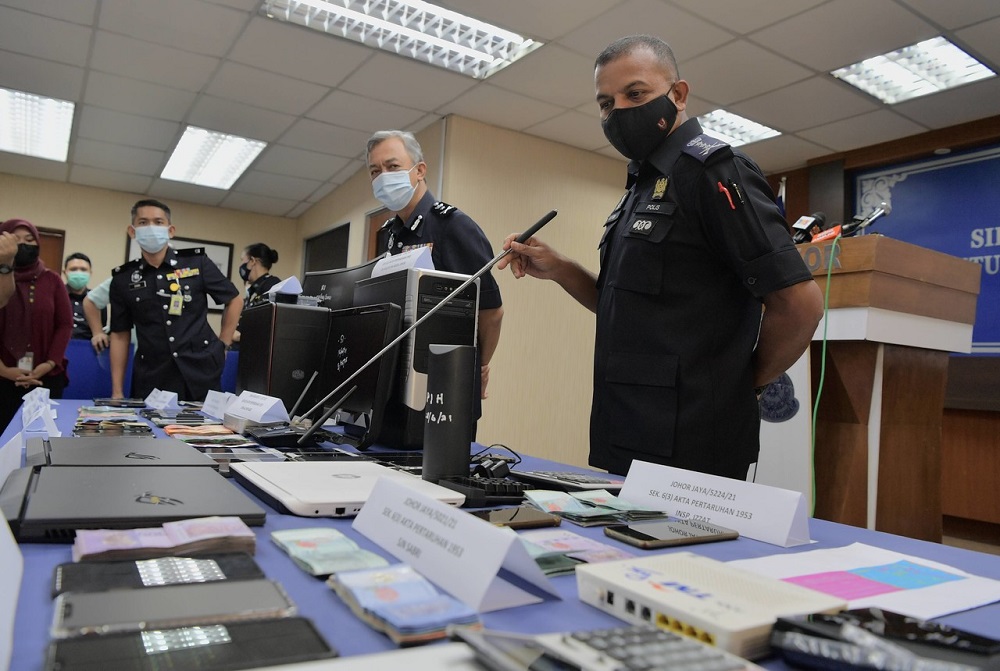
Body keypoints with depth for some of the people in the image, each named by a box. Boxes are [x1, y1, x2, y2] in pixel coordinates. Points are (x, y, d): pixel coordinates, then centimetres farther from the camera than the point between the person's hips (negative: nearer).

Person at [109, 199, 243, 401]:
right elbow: (120, 335, 9)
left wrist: (222, 344, 5)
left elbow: (235, 300, 10)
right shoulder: (123, 278, 5)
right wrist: (117, 391, 5)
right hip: (151, 380, 1)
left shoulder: (197, 262, -1)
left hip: (200, 373, -1)